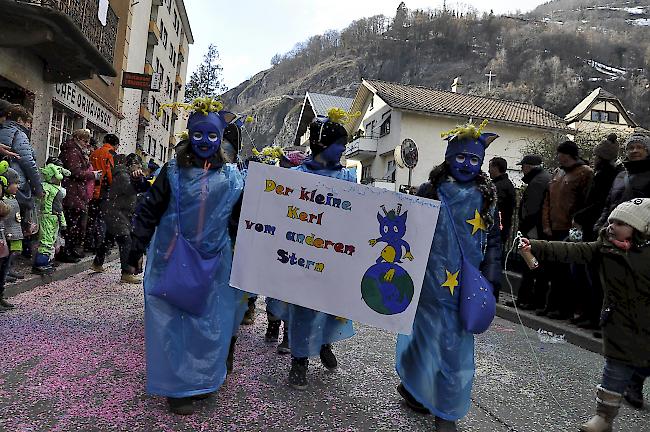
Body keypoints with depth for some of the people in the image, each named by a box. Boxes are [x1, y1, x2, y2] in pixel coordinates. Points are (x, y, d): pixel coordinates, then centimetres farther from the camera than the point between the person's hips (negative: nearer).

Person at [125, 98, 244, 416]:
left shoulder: (232, 177, 2)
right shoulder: (173, 172, 0)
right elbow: (148, 213, 3)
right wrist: (136, 252, 3)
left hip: (213, 262, 1)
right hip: (173, 260, -1)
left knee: (211, 323, 7)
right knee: (170, 321, 4)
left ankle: (201, 380, 28)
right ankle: (176, 386, 20)